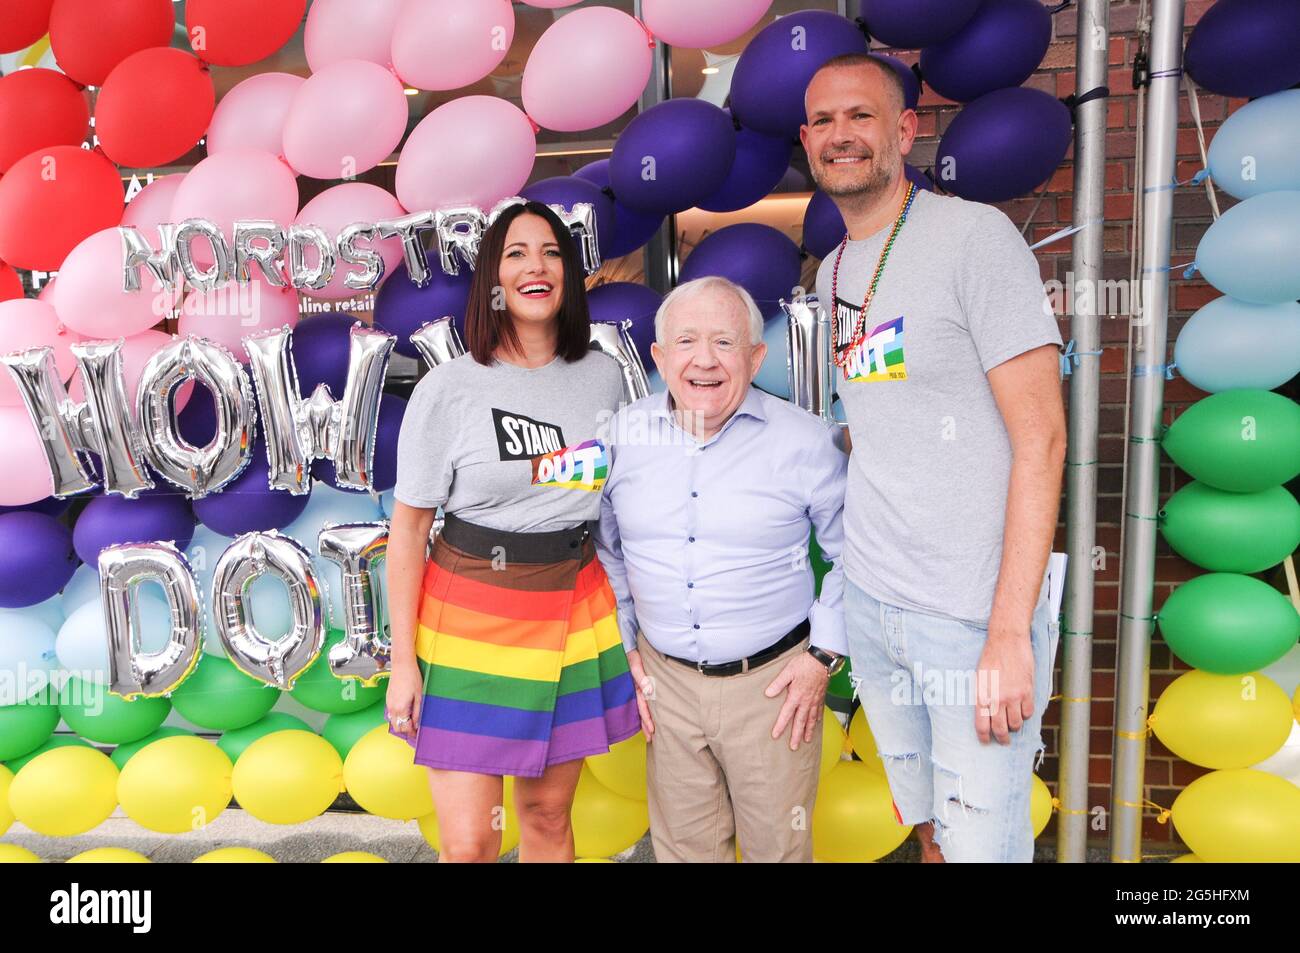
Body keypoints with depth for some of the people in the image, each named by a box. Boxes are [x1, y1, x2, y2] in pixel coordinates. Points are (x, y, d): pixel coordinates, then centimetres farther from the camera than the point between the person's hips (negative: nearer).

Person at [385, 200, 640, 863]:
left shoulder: (604, 377, 3)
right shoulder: (448, 389, -9)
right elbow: (408, 529, -6)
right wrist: (403, 661, -7)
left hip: (575, 611, 4)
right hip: (470, 616, -3)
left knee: (548, 815, 16)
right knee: (468, 844, 1)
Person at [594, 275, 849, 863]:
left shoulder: (804, 440, -10)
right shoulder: (623, 434, -2)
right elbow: (606, 549, 11)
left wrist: (823, 655, -5)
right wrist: (627, 646, 7)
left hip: (773, 682, -2)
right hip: (665, 678, 3)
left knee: (777, 846, 14)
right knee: (682, 845, 18)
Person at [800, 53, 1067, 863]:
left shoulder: (974, 235, -10)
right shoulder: (830, 273, 11)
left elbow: (1041, 438, -15)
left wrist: (1010, 632, -19)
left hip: (974, 617, -6)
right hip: (869, 604, 6)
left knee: (980, 839, 4)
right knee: (922, 820, 19)